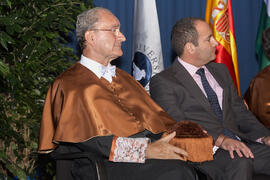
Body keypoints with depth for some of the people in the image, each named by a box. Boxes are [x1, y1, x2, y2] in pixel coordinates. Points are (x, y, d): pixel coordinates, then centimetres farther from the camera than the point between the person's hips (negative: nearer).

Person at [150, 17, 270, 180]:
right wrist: (220, 139, -22)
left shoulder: (220, 70, 24)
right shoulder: (163, 82, 0)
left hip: (239, 144, 7)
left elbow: (240, 112, 21)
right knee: (240, 161, -37)